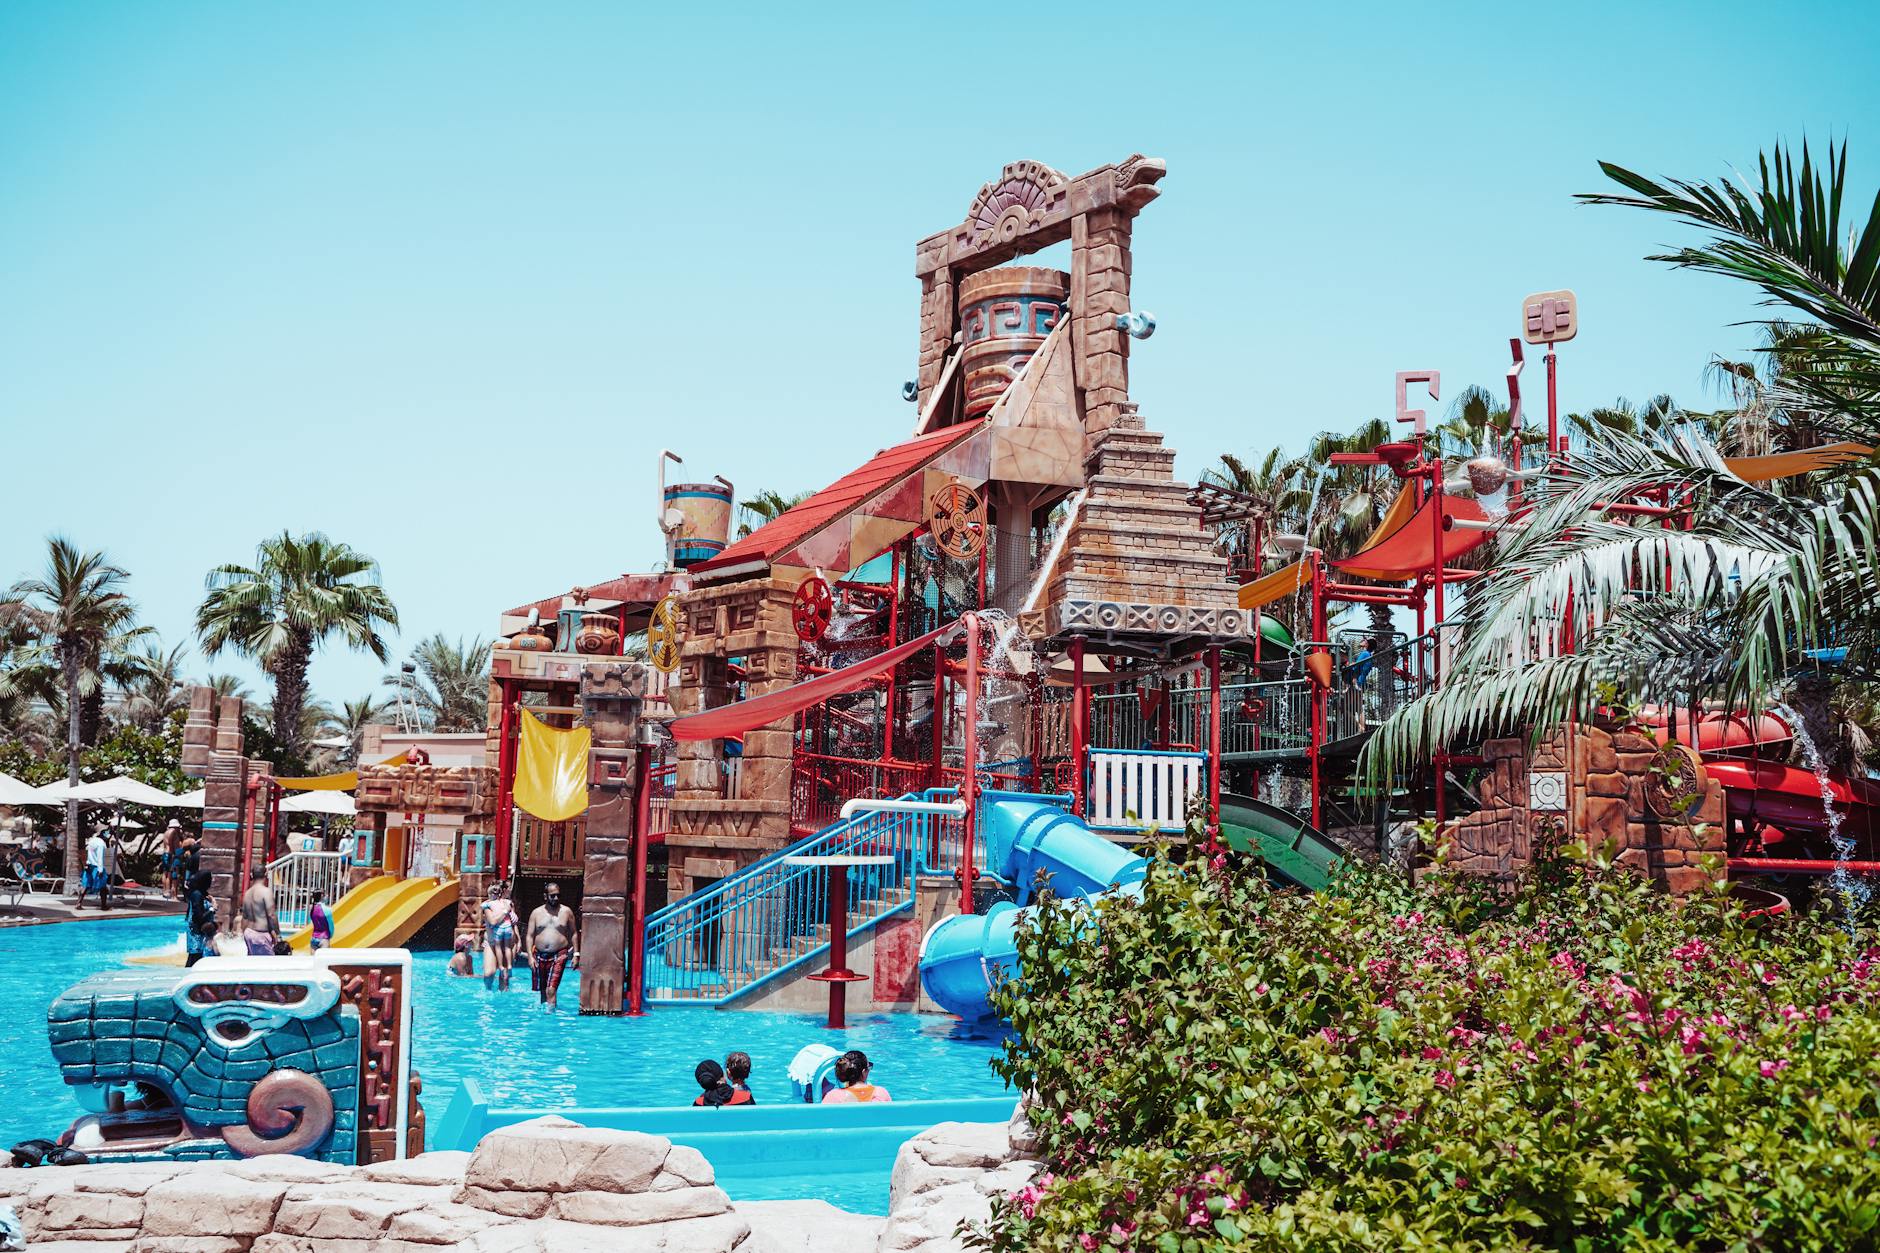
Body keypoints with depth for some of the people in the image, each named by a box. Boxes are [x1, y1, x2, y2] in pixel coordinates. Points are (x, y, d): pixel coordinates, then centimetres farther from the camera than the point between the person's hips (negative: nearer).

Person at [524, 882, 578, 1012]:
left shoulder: (566, 912, 5)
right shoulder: (537, 913, 7)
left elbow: (573, 934, 8)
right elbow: (530, 936, 6)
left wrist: (576, 954, 1)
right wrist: (530, 956, -4)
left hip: (559, 955, -3)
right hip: (539, 956, 3)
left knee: (551, 990, -15)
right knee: (543, 990, 10)